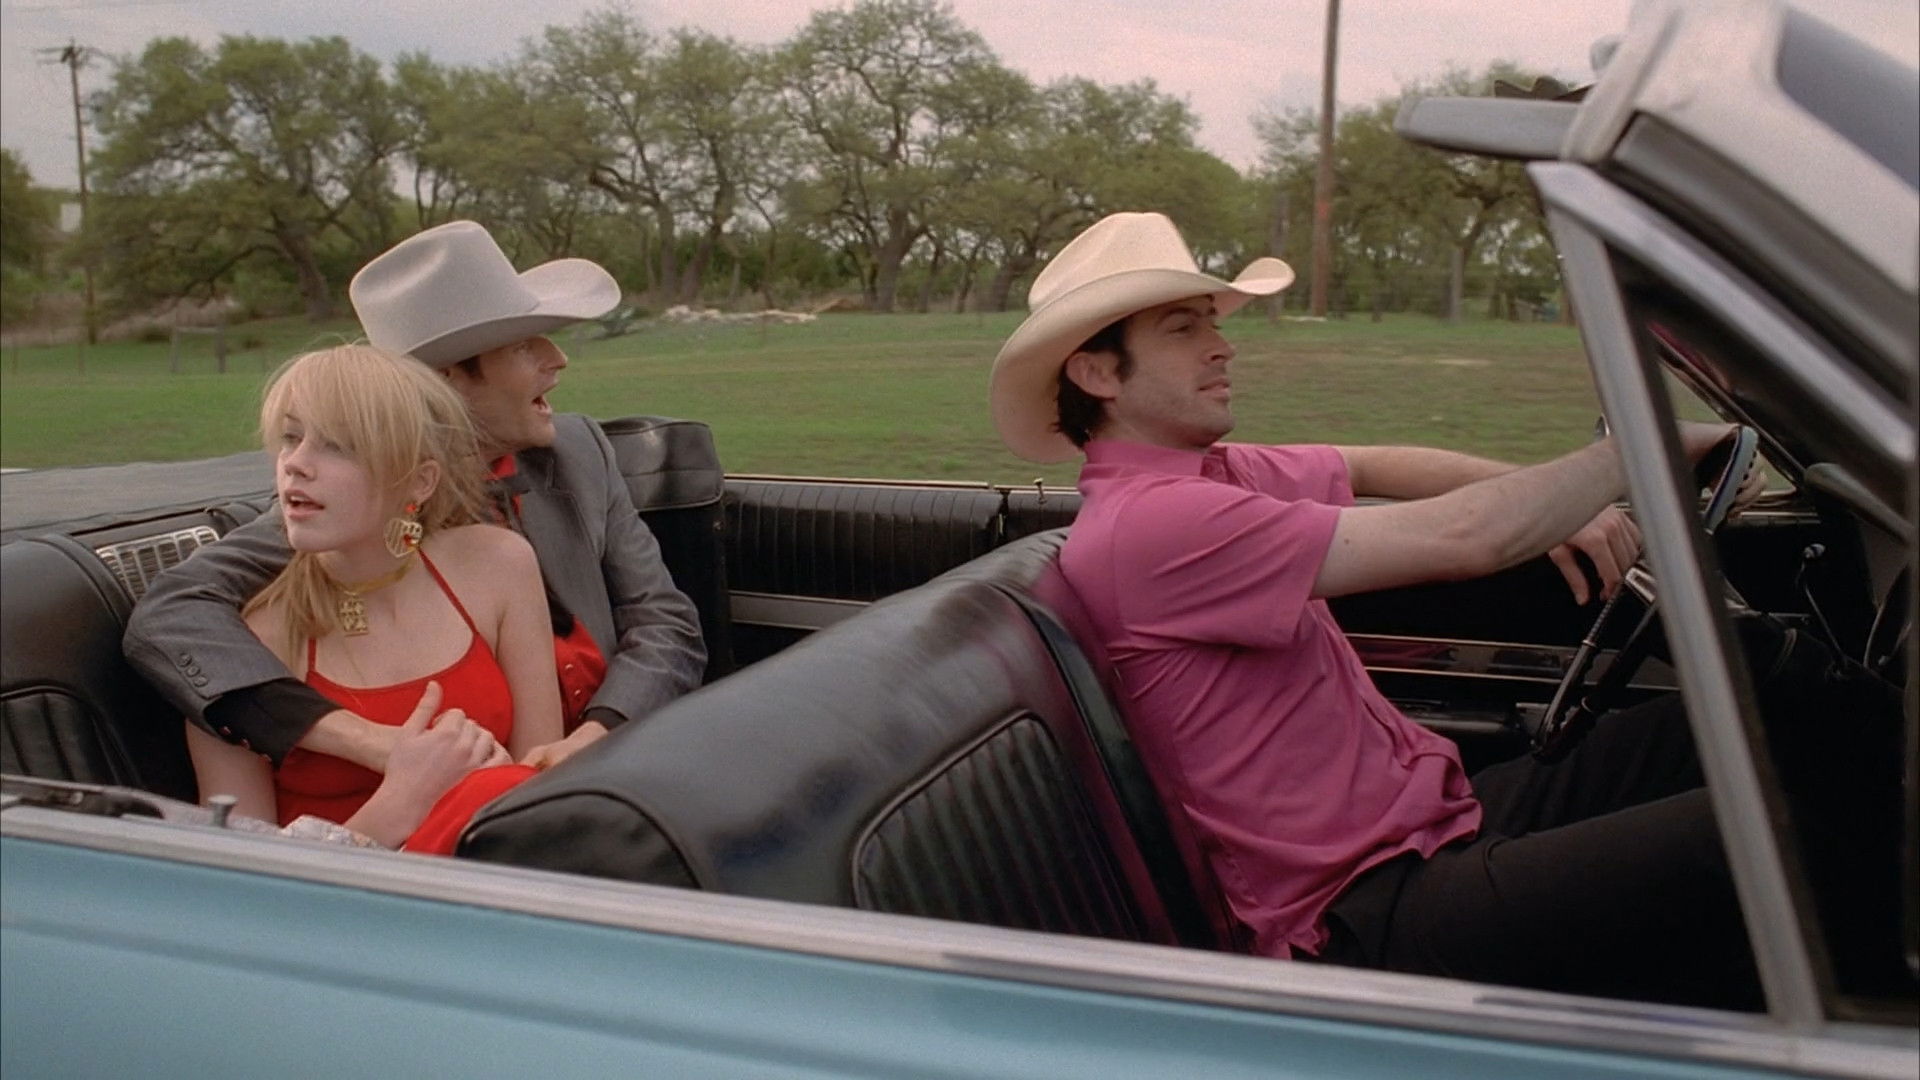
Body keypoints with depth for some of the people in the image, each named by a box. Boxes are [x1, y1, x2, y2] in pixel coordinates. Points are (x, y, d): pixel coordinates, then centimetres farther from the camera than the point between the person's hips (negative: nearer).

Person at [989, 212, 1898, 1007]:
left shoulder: (1206, 473, 10)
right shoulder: (1144, 521, -20)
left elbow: (1372, 467, 21)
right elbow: (1462, 538, -21)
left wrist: (1560, 500, 4)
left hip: (1445, 812, 10)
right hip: (1376, 914, -10)